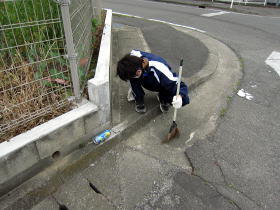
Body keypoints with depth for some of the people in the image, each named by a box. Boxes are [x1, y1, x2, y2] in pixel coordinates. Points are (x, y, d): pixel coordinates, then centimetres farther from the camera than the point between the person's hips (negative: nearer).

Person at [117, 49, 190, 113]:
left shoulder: (160, 71, -42)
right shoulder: (133, 55, -30)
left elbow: (181, 86, -34)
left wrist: (180, 97, -56)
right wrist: (134, 88, -2)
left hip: (163, 86, -3)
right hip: (147, 81, 3)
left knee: (184, 100, -25)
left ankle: (164, 99, 5)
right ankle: (139, 100, -1)